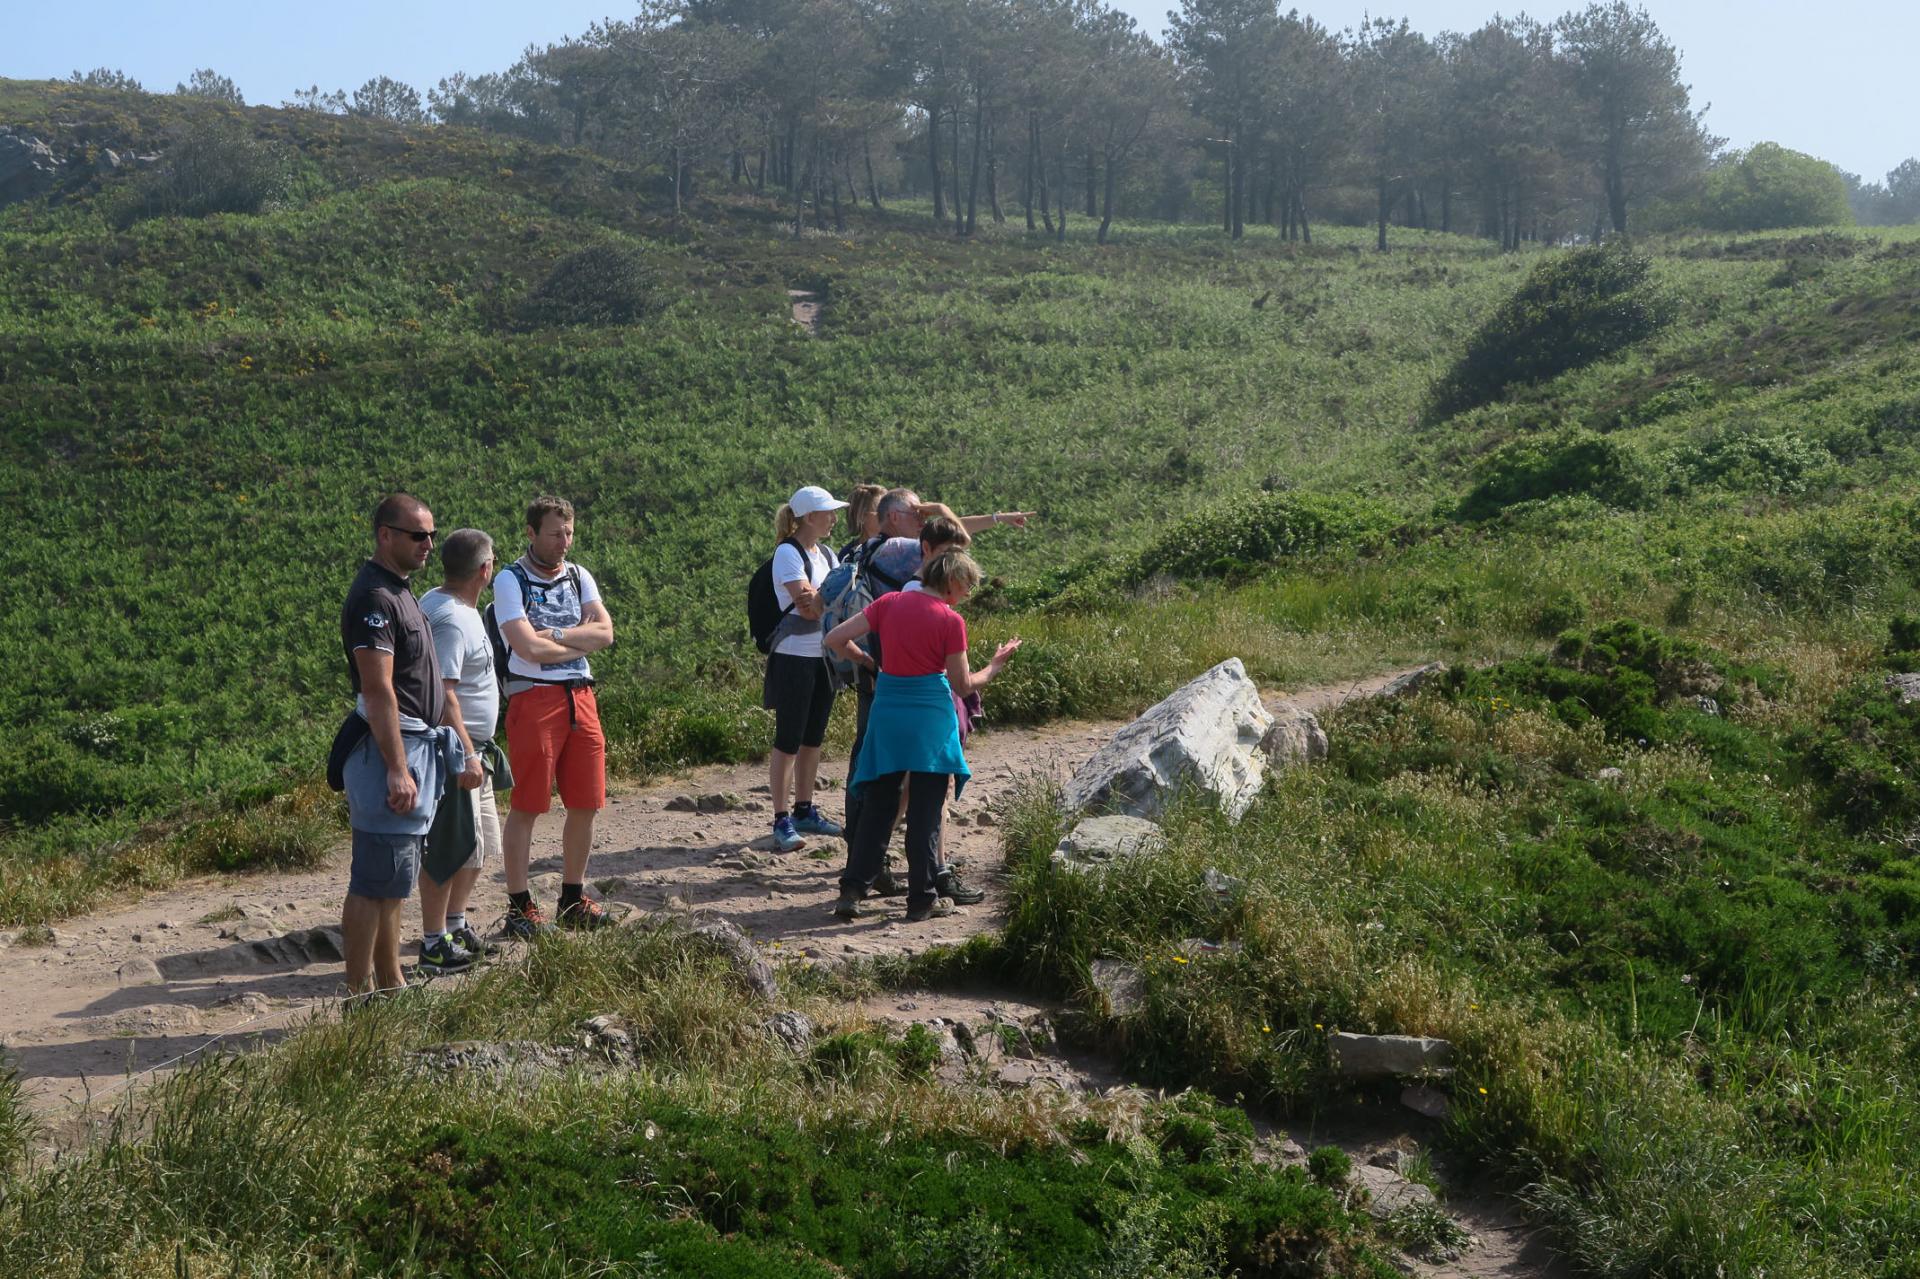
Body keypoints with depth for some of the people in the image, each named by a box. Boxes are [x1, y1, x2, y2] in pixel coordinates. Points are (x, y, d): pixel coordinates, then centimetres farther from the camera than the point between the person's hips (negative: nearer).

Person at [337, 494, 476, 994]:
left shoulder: (401, 592, 17)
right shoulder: (374, 597, -15)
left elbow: (431, 685, 21)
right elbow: (378, 690, -22)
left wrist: (462, 752, 21)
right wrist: (397, 770, -26)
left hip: (417, 745, 10)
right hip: (389, 750, -10)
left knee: (391, 881, 15)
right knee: (376, 880, -6)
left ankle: (390, 984, 23)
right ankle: (358, 992, 0)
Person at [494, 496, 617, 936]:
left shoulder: (579, 578, 13)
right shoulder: (510, 581, -5)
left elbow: (605, 632, -1)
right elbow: (529, 648, -17)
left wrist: (555, 635, -12)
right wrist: (581, 641, -3)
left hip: (580, 697, 6)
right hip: (534, 698, -6)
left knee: (586, 803, 8)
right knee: (526, 806, -1)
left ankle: (573, 899, 22)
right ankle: (519, 906, 7)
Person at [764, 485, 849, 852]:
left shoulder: (825, 554, 13)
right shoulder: (788, 553, -12)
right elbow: (809, 607, -20)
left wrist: (821, 599, -15)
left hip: (824, 656, 8)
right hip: (794, 656, -8)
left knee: (813, 738, 14)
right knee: (788, 740, -4)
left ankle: (804, 811, 24)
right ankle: (781, 821, 1)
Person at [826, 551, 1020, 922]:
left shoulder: (890, 602, 2)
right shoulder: (950, 621, -9)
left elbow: (836, 638, -1)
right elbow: (963, 686, -3)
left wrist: (868, 662, 14)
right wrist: (996, 665, 12)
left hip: (887, 709, 4)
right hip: (930, 718, -4)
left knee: (878, 805, 12)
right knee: (925, 811, 4)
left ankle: (852, 891, 8)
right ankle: (922, 900, 9)